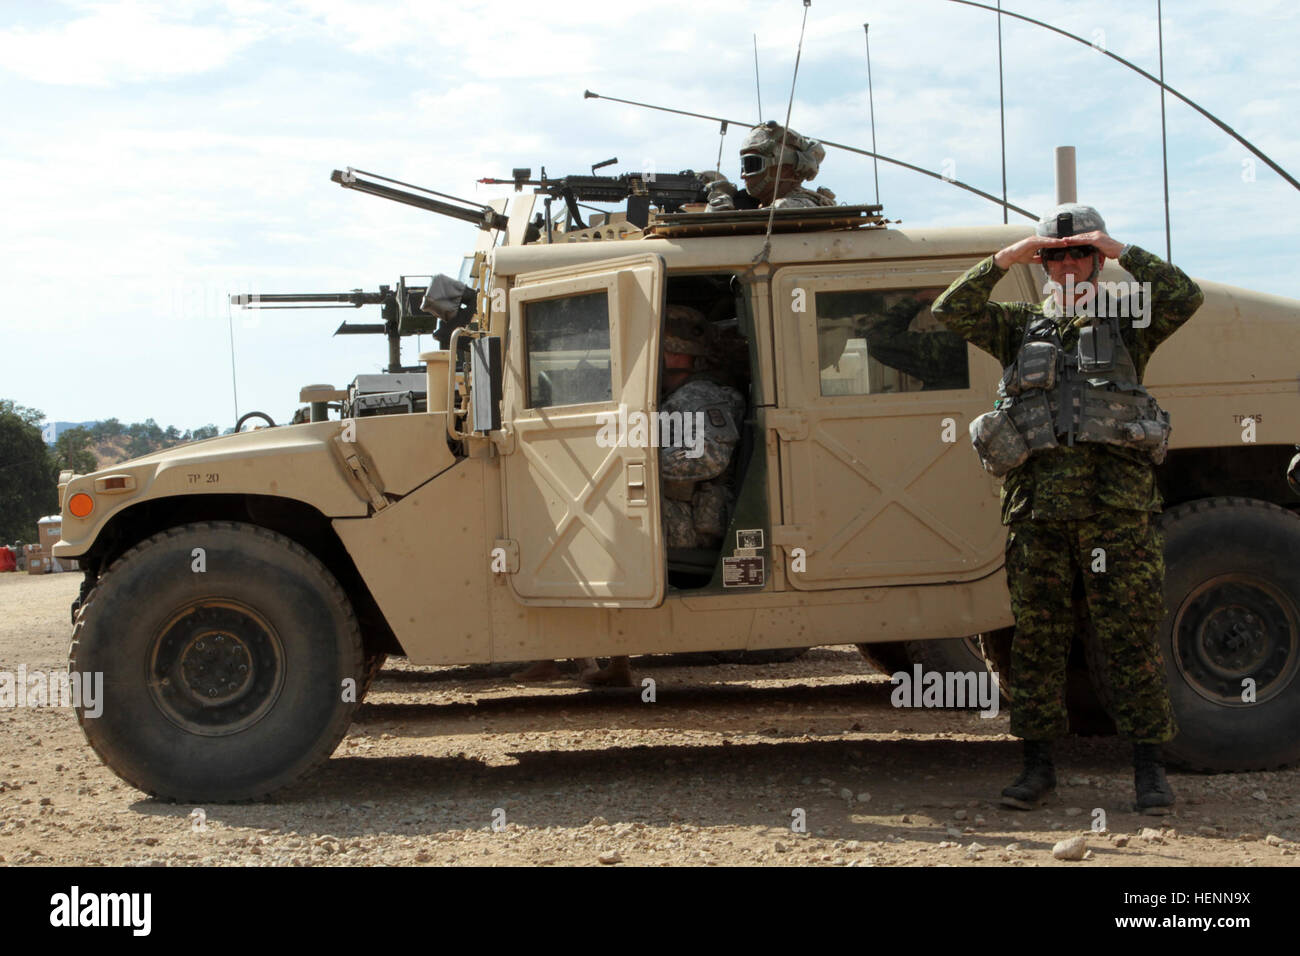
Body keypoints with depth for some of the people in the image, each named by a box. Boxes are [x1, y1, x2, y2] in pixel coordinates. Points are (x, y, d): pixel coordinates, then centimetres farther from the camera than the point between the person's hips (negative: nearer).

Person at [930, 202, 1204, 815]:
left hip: (1117, 504, -2)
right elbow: (950, 311, 7)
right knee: (1036, 638, 4)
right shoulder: (1020, 327, 18)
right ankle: (1038, 767, 12)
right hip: (1036, 505, 2)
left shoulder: (1128, 321, 14)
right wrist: (1004, 260, -1)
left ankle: (1149, 769, 3)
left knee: (1131, 637, -3)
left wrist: (1121, 252, -3)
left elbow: (1184, 297, -3)